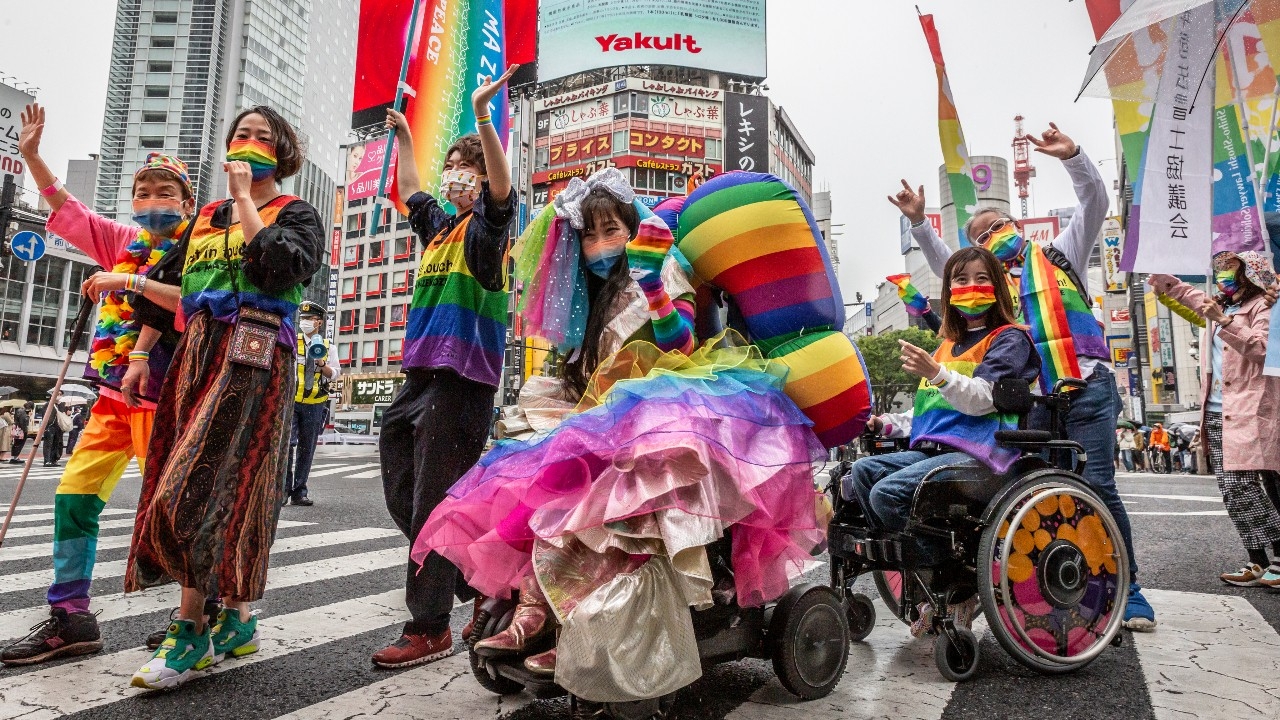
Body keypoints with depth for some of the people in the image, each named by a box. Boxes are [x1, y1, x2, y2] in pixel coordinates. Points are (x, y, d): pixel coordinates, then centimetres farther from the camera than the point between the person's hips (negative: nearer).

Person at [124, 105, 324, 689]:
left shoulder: (294, 213, 5)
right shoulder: (207, 216, 23)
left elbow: (281, 266, -17)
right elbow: (163, 285, 24)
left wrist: (244, 199, -7)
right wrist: (140, 356, 17)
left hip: (252, 356, -7)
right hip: (197, 352, 7)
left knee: (196, 483, -14)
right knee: (222, 486, 5)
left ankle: (191, 630, -4)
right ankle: (237, 619, 14)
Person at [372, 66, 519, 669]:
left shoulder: (485, 224, 0)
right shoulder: (438, 224, 21)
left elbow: (503, 188, -21)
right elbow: (409, 191, 40)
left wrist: (482, 115, -27)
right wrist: (403, 138, 43)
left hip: (461, 378, -9)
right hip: (420, 372, 9)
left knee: (434, 502, -8)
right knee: (402, 493, 12)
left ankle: (430, 629, 2)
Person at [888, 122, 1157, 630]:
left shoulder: (1061, 254, 14)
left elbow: (1095, 204, 4)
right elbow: (945, 264, 10)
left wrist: (1071, 156, -8)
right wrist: (919, 224, -1)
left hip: (1086, 388, -3)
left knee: (1096, 484, -7)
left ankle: (1127, 589, 6)